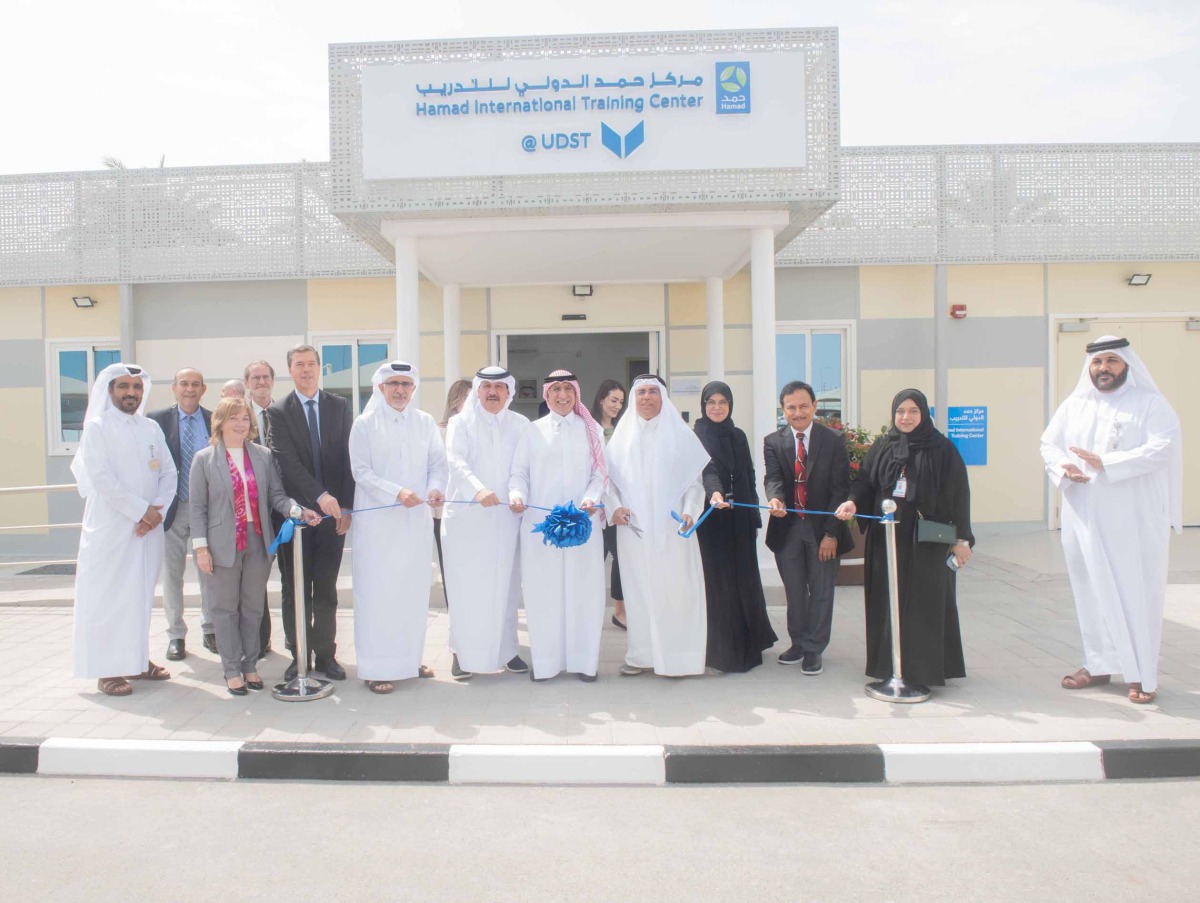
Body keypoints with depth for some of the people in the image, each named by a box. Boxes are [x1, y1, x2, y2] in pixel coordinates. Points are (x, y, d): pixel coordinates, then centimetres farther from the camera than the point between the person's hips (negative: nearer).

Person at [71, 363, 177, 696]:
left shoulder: (152, 428, 12)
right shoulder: (97, 427, -2)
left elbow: (169, 474, 8)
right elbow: (101, 478, -12)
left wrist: (157, 510, -7)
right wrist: (141, 510, -14)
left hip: (149, 526, 5)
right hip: (110, 526, -5)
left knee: (142, 593, 9)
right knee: (107, 595, -2)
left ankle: (138, 658, 18)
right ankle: (107, 669, 3)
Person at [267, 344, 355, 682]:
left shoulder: (339, 406, 8)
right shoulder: (278, 412, 1)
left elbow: (348, 458, 5)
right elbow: (288, 462, -10)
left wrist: (346, 505, -3)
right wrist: (321, 496, -21)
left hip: (333, 512, 1)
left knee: (326, 589, 7)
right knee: (295, 590, 6)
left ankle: (326, 654, 17)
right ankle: (298, 656, 17)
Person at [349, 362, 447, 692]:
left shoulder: (425, 422, 9)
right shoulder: (365, 424, 0)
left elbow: (438, 464, 9)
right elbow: (361, 471, -6)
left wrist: (436, 488, -13)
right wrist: (397, 493, -19)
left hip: (417, 519, 4)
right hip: (378, 520, -3)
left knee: (415, 590, 10)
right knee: (378, 593, -2)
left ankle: (409, 658, 23)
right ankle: (376, 668, 6)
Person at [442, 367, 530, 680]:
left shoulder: (521, 425, 11)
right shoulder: (461, 422, 6)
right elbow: (456, 461, -10)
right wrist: (478, 490, -27)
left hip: (506, 517, 2)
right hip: (466, 516, -2)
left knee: (505, 585, 6)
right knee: (466, 587, 1)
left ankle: (505, 649, 18)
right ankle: (463, 652, 12)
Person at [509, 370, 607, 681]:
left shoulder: (590, 429, 10)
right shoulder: (533, 430, 10)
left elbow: (600, 473, 6)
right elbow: (519, 472, 7)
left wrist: (591, 499, -12)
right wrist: (517, 494, -13)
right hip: (540, 521, 0)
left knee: (583, 589, 1)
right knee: (543, 590, 1)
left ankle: (583, 659, 12)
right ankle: (545, 660, 11)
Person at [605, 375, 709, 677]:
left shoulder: (679, 433, 4)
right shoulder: (623, 434, 9)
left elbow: (694, 478, 2)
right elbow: (609, 476, 9)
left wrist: (689, 511, -12)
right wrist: (615, 506, -7)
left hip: (670, 527, -2)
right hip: (633, 527, 2)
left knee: (674, 589, -1)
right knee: (638, 589, 5)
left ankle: (676, 655, 8)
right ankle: (641, 654, 13)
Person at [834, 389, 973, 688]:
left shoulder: (941, 449, -1)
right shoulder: (881, 447, 8)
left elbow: (958, 494, -1)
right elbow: (865, 480, 5)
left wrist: (961, 539, -3)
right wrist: (853, 502, -17)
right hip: (886, 538, 3)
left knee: (926, 603, 1)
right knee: (888, 602, 7)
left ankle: (926, 668, 11)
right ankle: (889, 666, 17)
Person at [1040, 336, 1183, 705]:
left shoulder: (1150, 404, -1)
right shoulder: (1073, 405, 12)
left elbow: (1163, 448, -14)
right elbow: (1048, 444, 10)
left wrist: (1105, 463, -22)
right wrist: (1064, 468, -12)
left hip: (1135, 520, -4)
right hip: (1085, 518, 4)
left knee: (1137, 592, -2)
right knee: (1092, 589, 9)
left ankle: (1142, 674, 8)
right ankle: (1099, 665, 20)